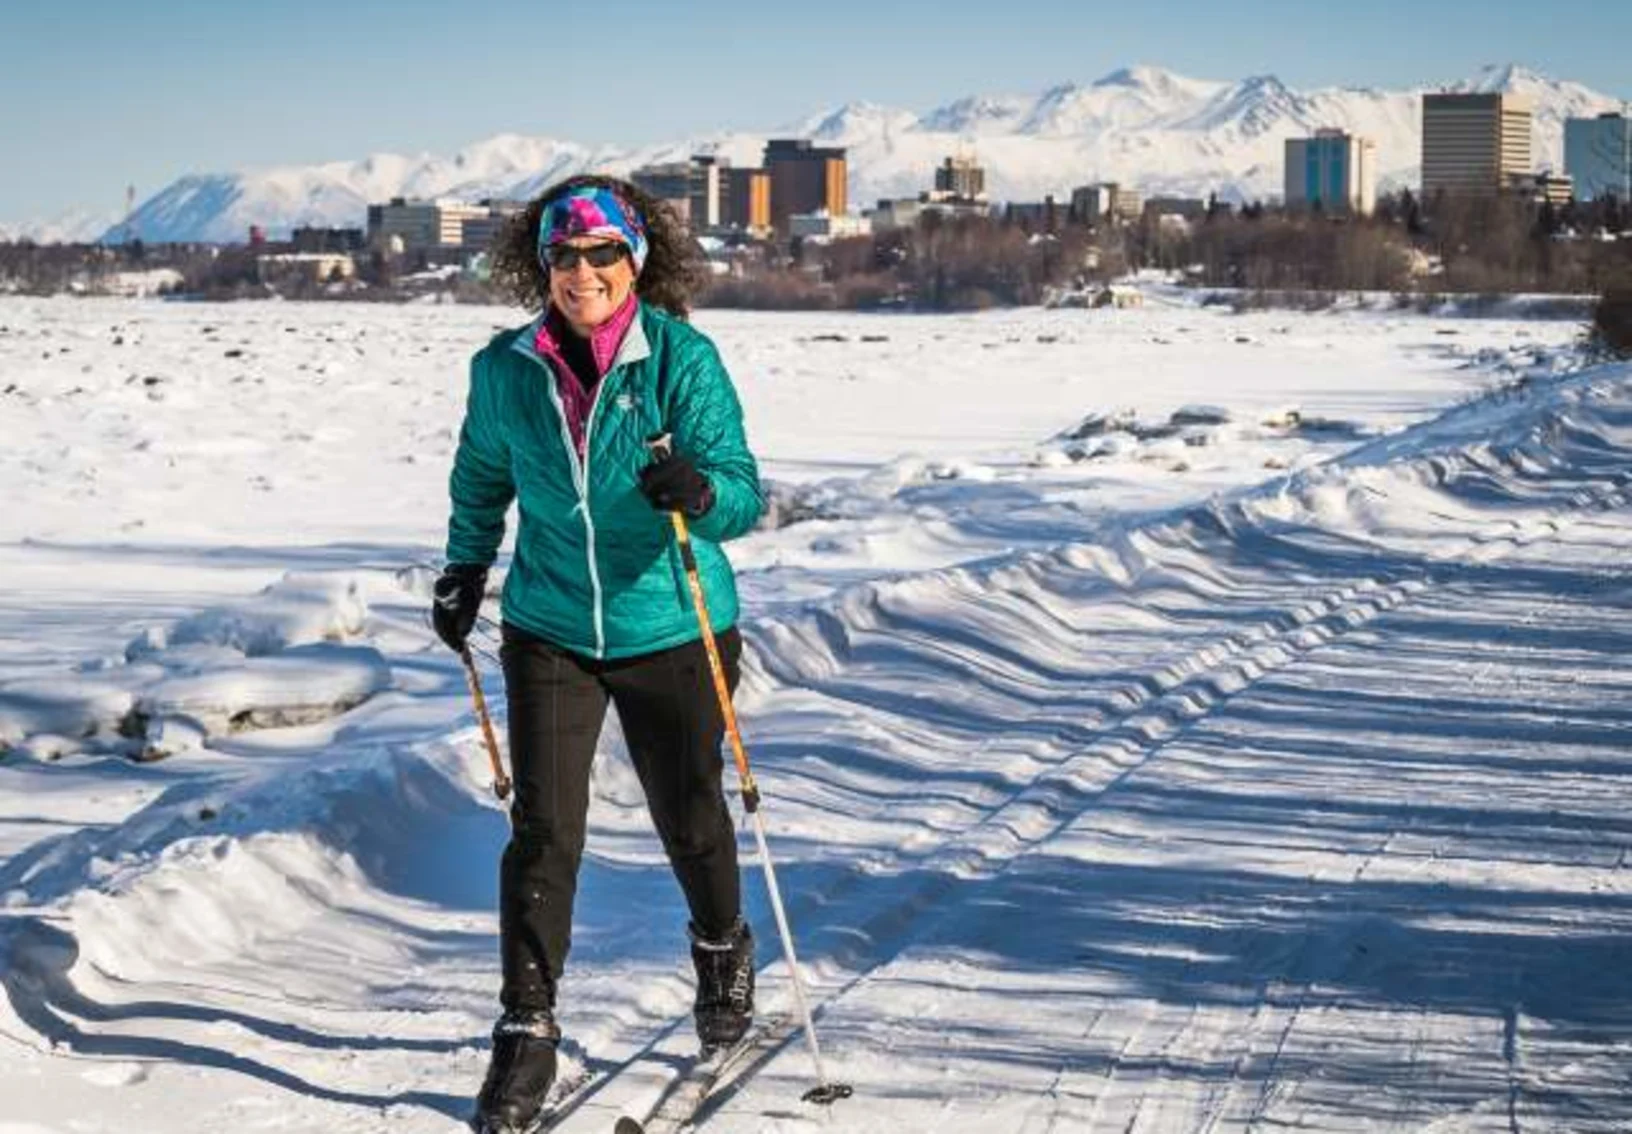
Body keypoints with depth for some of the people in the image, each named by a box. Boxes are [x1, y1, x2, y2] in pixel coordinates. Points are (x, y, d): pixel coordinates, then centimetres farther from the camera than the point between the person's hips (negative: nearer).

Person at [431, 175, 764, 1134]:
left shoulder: (683, 358, -15)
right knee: (545, 831, -5)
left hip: (672, 629, -2)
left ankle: (724, 951, 44)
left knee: (688, 817, 14)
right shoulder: (505, 369, -4)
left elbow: (743, 493, -18)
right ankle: (528, 1031, 8)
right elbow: (482, 477, 16)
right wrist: (465, 567, 15)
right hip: (551, 630, 2)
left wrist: (700, 491, -39)